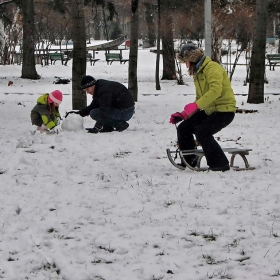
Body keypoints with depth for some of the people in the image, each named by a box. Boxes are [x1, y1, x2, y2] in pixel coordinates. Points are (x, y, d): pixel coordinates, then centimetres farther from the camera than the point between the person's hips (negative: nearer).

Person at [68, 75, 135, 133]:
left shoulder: (104, 90, -24)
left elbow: (104, 111, -30)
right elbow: (93, 106, 17)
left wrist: (96, 128, -34)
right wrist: (80, 113, 5)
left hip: (125, 112, -11)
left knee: (94, 113, -17)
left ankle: (120, 124, -13)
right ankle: (108, 127, 8)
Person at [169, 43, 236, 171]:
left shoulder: (212, 68, -17)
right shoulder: (198, 72, 16)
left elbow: (216, 90, -33)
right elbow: (200, 98, 19)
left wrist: (195, 105, -36)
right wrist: (183, 114, 8)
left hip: (224, 110, -10)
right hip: (209, 110, 10)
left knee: (201, 132, -26)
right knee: (183, 128, 2)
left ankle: (220, 164, -15)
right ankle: (189, 161, 17)